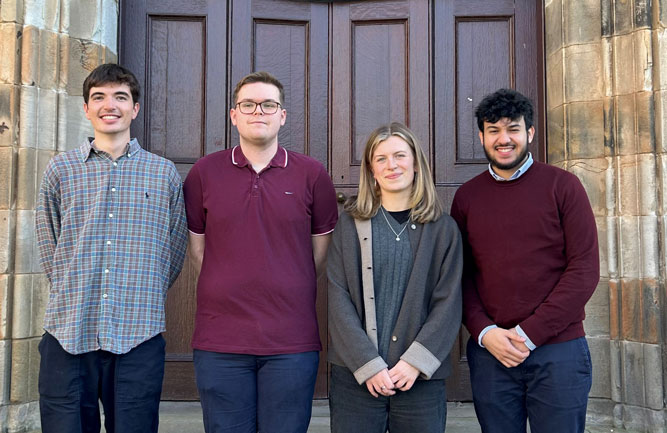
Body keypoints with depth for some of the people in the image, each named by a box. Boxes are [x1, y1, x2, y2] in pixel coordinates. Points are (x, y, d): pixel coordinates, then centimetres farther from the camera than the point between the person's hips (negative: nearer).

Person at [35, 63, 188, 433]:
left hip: (138, 338, 0)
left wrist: (142, 299, 11)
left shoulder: (164, 173, 6)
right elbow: (48, 248, 10)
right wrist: (76, 296, 7)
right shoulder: (61, 169, 7)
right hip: (68, 335, 0)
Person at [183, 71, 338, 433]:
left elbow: (321, 248, 10)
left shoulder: (311, 174, 1)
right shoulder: (204, 172, 3)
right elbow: (197, 246, 11)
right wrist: (230, 295, 11)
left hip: (292, 343, 0)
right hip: (219, 343, 1)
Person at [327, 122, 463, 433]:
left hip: (421, 379, 0)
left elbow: (449, 302, 0)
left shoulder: (443, 228, 5)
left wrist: (416, 362, -10)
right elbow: (339, 299, -2)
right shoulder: (350, 224, 4)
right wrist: (368, 364, -11)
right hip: (355, 377, 0)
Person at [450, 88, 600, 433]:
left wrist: (529, 334, -12)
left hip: (558, 351, -2)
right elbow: (460, 275, 7)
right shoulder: (467, 196, 7)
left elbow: (585, 269, -6)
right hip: (489, 352, 2)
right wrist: (484, 332, -9)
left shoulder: (562, 186, -1)